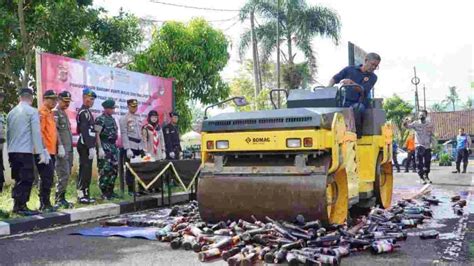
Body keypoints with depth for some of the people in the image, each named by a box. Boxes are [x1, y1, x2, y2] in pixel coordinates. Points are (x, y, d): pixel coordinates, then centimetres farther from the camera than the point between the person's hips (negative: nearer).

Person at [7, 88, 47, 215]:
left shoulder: (11, 112, 13)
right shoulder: (32, 111, -5)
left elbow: (8, 133, 15)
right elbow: (36, 133, -10)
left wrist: (9, 150, 19)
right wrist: (41, 152, -9)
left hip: (12, 151, 7)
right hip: (25, 151, -7)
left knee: (19, 179, 15)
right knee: (27, 179, -1)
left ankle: (16, 205, 18)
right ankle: (21, 206, -1)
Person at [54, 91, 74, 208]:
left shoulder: (64, 113, 22)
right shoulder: (55, 112, -6)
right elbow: (55, 130, -16)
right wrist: (60, 146, -22)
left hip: (68, 149, 9)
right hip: (62, 149, -9)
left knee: (67, 174, 10)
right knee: (64, 174, -11)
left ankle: (60, 198, 16)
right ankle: (60, 199, -5)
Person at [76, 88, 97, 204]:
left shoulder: (86, 111, 19)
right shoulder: (83, 112, -12)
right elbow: (85, 132, -21)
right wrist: (91, 147, -24)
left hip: (86, 146, 10)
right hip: (85, 146, -10)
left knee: (86, 171, 11)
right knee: (85, 171, -7)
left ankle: (85, 194, 16)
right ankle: (81, 195, -4)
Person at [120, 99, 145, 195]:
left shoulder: (138, 118, 17)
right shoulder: (124, 119, -3)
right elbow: (124, 134, -10)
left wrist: (143, 147, 13)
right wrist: (128, 149, -17)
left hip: (139, 147, 6)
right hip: (130, 147, -6)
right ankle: (131, 190, 5)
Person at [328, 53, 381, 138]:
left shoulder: (372, 77, 7)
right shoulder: (350, 69, 11)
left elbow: (363, 90, -9)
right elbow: (334, 79, 13)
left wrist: (351, 82, -24)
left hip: (359, 103, -2)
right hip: (345, 101, 2)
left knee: (356, 108, -38)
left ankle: (357, 133, -24)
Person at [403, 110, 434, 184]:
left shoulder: (430, 124, 4)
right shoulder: (415, 123, -5)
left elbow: (432, 135, 10)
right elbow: (408, 126, -21)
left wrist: (432, 144, 3)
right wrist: (405, 123, -43)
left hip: (427, 146, 3)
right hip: (419, 145, -3)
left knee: (427, 162, 11)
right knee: (420, 163, -5)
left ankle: (426, 176, 30)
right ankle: (421, 177, 2)